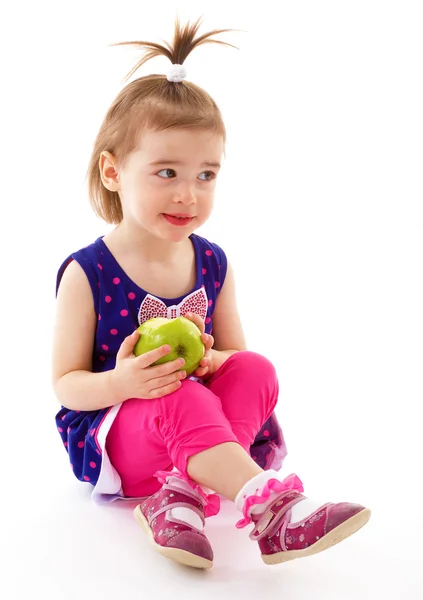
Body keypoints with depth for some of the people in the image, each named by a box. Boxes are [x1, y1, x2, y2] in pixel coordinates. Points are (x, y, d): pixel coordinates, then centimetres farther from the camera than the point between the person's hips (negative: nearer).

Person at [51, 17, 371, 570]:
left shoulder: (214, 264, 2)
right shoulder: (87, 273, -11)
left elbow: (234, 353, 10)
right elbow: (66, 383, -7)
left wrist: (215, 359, -17)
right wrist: (119, 383, -30)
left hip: (188, 423, 5)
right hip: (109, 435, -4)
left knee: (256, 371, -24)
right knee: (183, 401, -36)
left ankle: (181, 496, -35)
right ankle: (272, 512, -49)